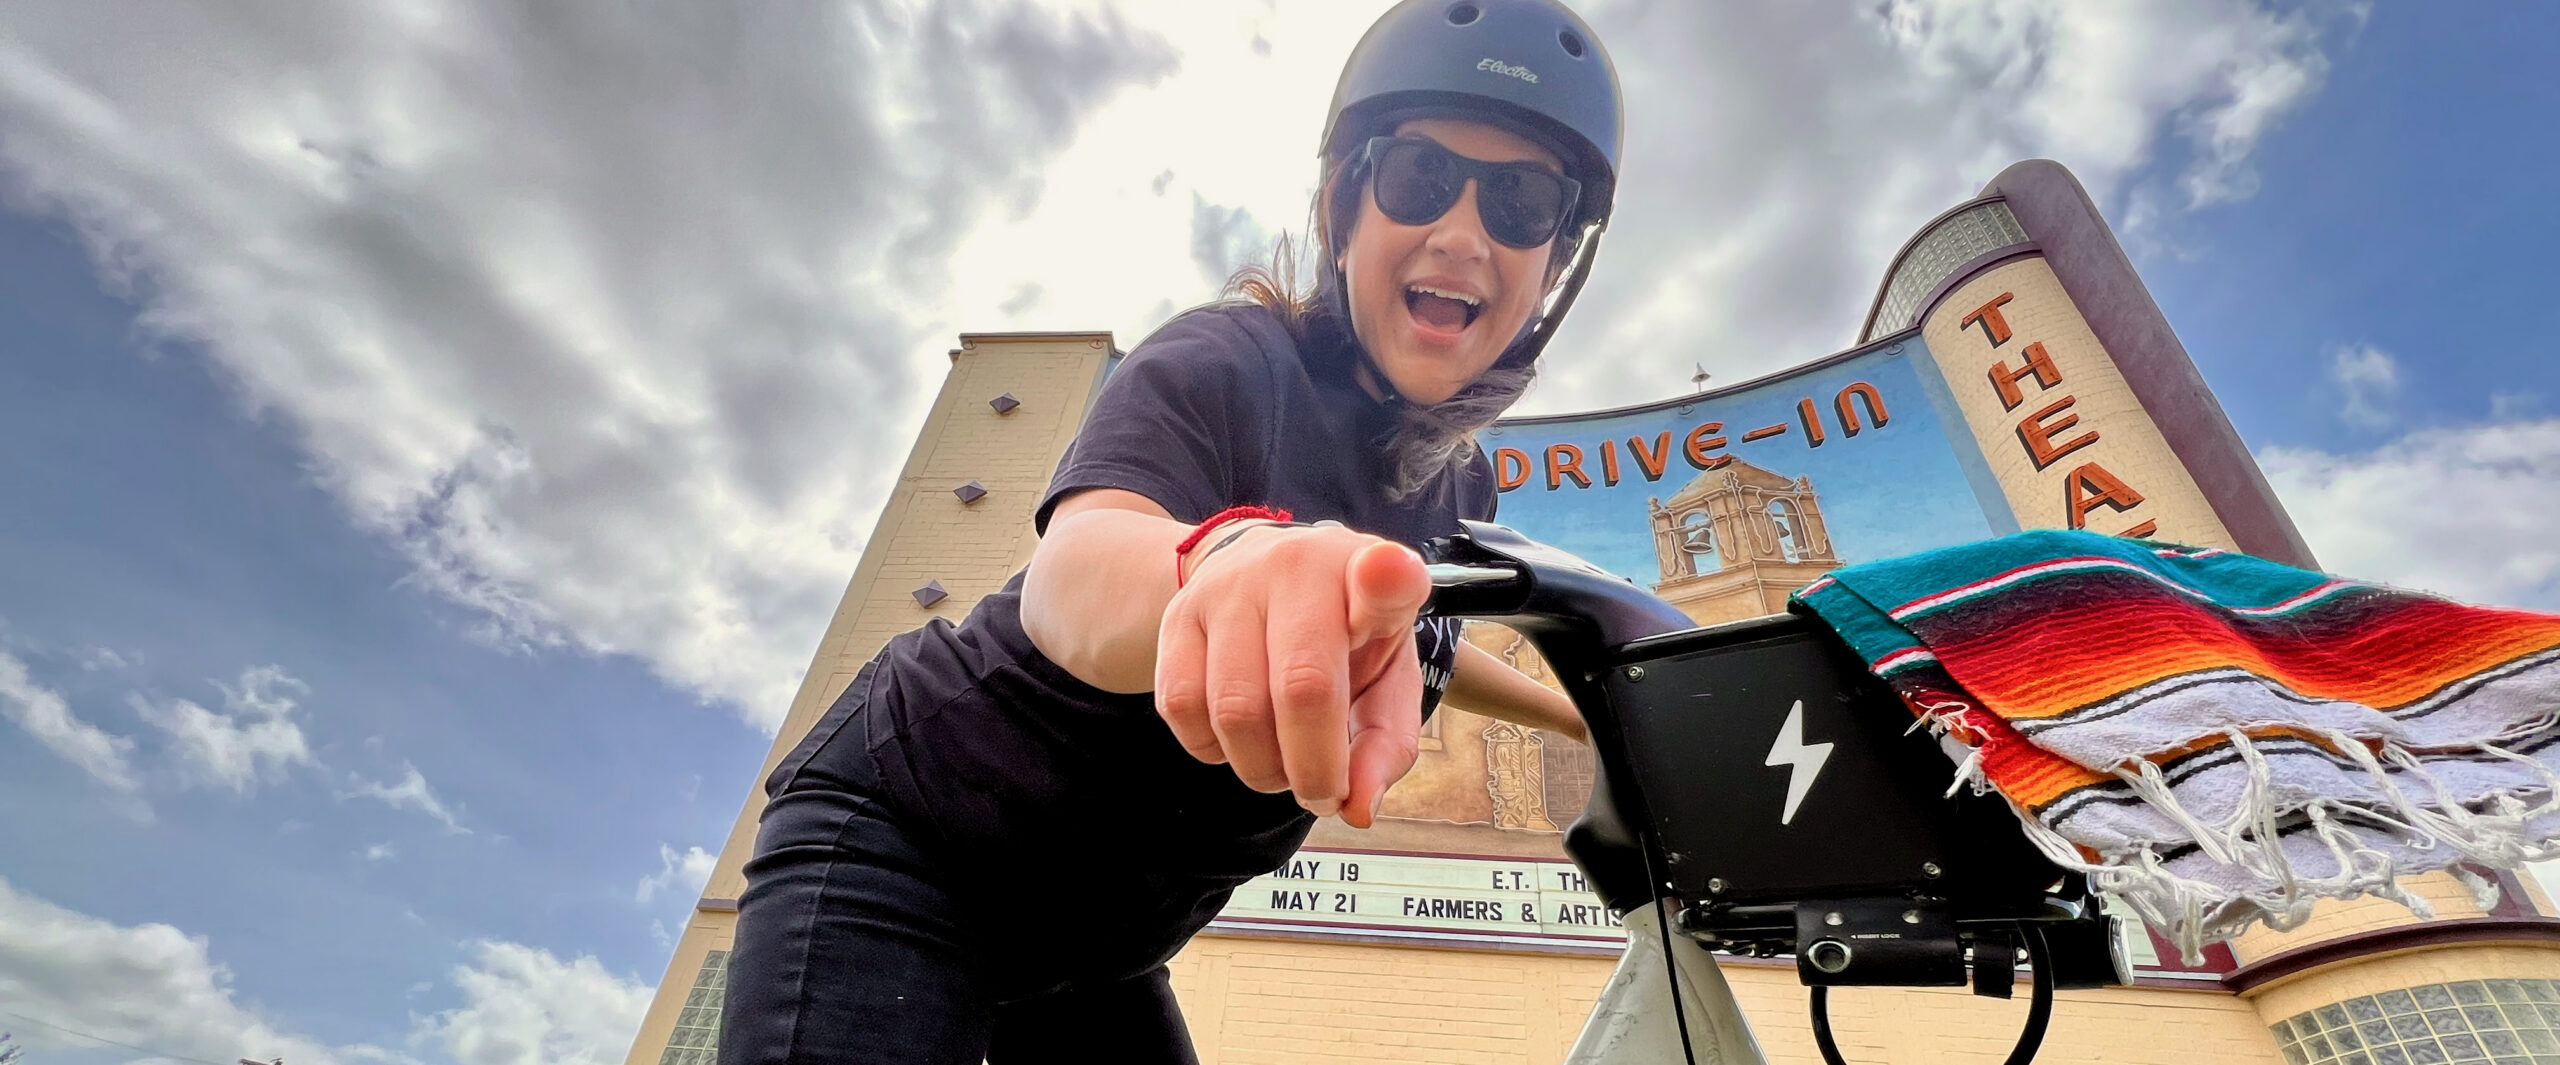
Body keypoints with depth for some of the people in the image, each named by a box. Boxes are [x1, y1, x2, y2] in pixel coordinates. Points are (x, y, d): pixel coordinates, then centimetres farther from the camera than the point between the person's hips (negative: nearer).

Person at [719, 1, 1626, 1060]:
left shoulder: (1460, 487, -1)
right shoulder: (1229, 362, -23)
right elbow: (1070, 571, -43)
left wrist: (1590, 715, 26)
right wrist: (1226, 561, -65)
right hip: (905, 840, -6)